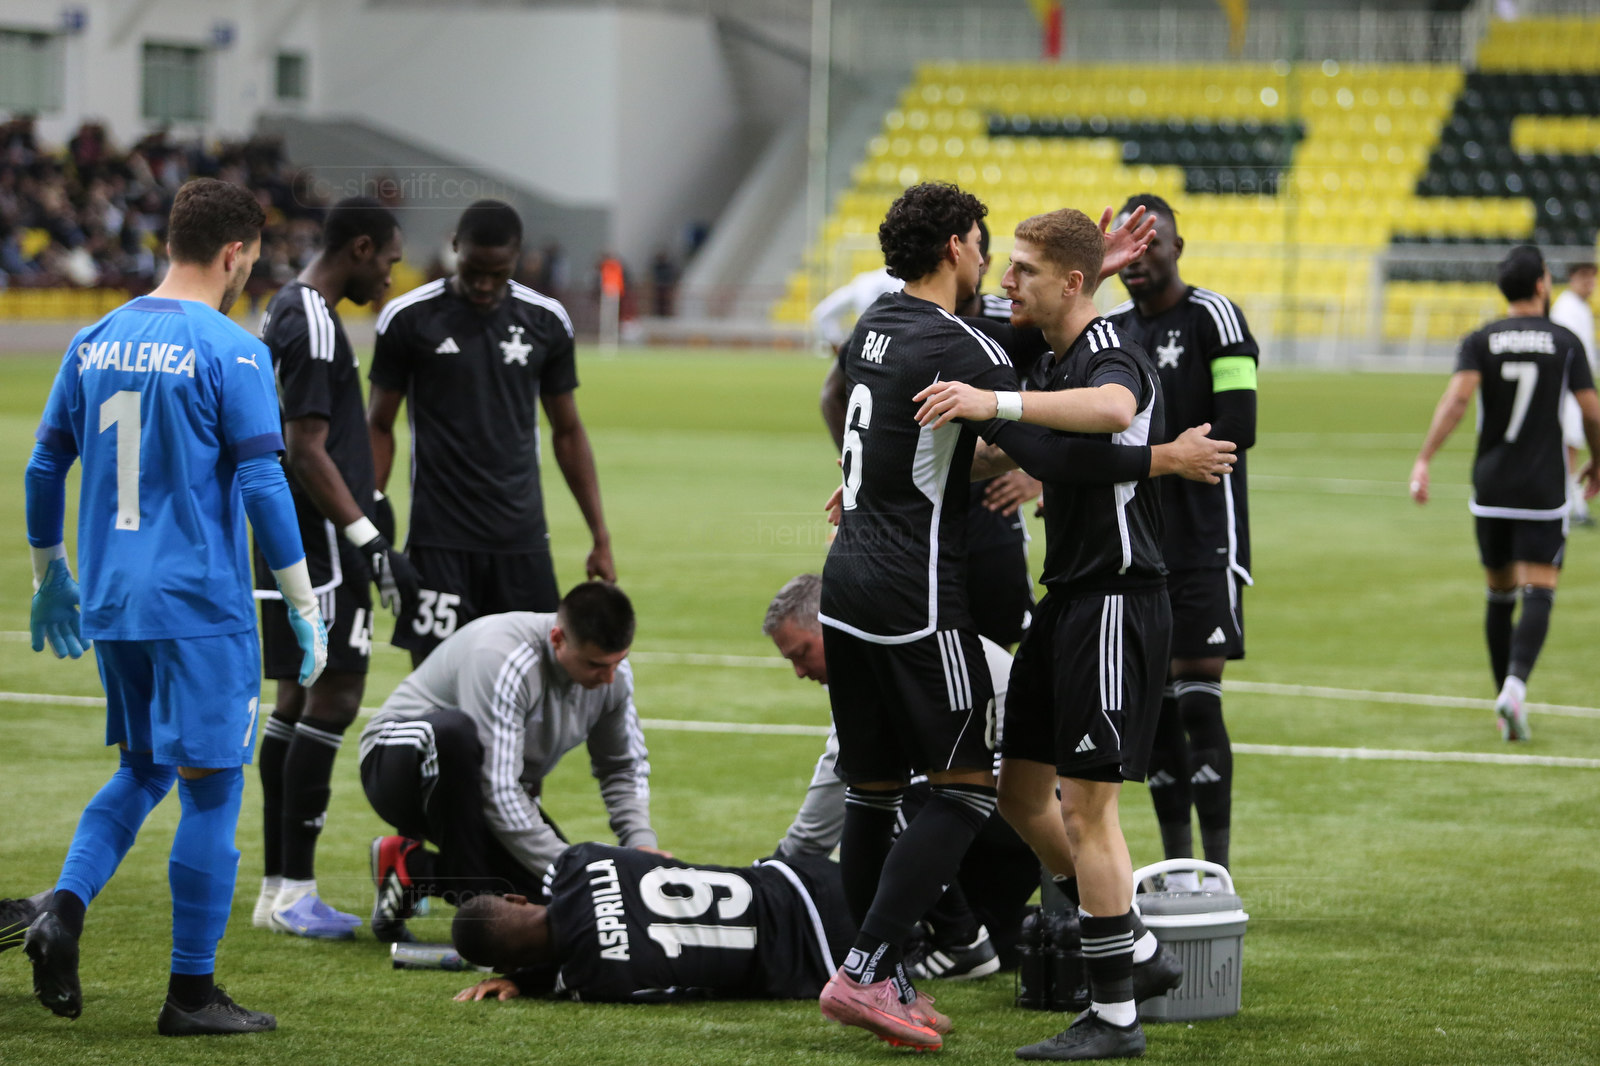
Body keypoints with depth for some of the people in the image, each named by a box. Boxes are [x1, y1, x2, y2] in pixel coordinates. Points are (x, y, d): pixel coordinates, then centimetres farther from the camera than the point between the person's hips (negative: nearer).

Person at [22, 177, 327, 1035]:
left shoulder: (94, 343, 8)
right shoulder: (231, 353, -10)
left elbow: (44, 466, 12)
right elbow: (262, 488, -13)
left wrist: (49, 577, 24)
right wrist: (305, 609, -7)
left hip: (110, 605, 6)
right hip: (201, 608, -6)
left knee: (143, 770, 21)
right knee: (210, 790, 2)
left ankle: (64, 908, -1)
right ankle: (191, 994, 5)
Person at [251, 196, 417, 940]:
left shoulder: (290, 313, 16)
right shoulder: (313, 325, -16)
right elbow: (307, 451, -21)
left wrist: (369, 505, 26)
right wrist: (370, 542, -21)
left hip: (291, 541, 11)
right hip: (320, 543, -11)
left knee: (298, 698, 11)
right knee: (334, 698, -9)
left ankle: (279, 889, 15)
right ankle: (294, 892, -9)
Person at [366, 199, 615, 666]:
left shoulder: (546, 321, 5)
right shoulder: (408, 318, -2)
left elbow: (567, 431, 13)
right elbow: (379, 426, 4)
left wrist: (600, 536, 10)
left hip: (522, 539, 3)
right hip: (439, 537, -2)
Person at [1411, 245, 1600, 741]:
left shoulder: (1481, 341, 1)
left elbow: (1456, 397, -14)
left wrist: (1424, 460, -18)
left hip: (1490, 489, 2)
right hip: (1544, 490, -2)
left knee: (1500, 594, 15)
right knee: (1539, 593, -6)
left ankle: (1507, 698, 21)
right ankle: (1516, 685, -29)